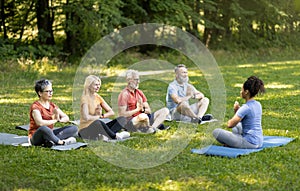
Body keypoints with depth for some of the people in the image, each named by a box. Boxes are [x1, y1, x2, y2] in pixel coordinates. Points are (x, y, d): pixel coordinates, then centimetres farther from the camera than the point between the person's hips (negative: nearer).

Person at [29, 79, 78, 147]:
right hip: (36, 138, -8)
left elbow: (66, 118, 10)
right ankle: (61, 142, -22)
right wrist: (54, 120, -15)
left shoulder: (52, 105, 11)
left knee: (74, 128, -8)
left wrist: (59, 120, -14)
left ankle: (51, 140, -29)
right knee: (44, 128, -44)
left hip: (49, 134, 8)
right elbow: (40, 123, -30)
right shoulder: (35, 106, -12)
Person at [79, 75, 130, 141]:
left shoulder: (98, 97, 11)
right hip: (86, 129, -8)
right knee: (98, 122, -42)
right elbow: (86, 117, -26)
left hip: (99, 128, 8)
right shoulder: (85, 98, -11)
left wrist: (102, 115, -11)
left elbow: (111, 112, 10)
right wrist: (99, 117, -8)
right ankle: (115, 136, -18)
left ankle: (106, 136, -32)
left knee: (122, 119, -8)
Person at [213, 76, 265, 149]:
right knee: (236, 127, 39)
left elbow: (230, 124, -20)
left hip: (250, 143, -9)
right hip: (259, 142, 9)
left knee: (216, 132, -11)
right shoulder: (258, 105, 8)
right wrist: (237, 110, 2)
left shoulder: (246, 108, -19)